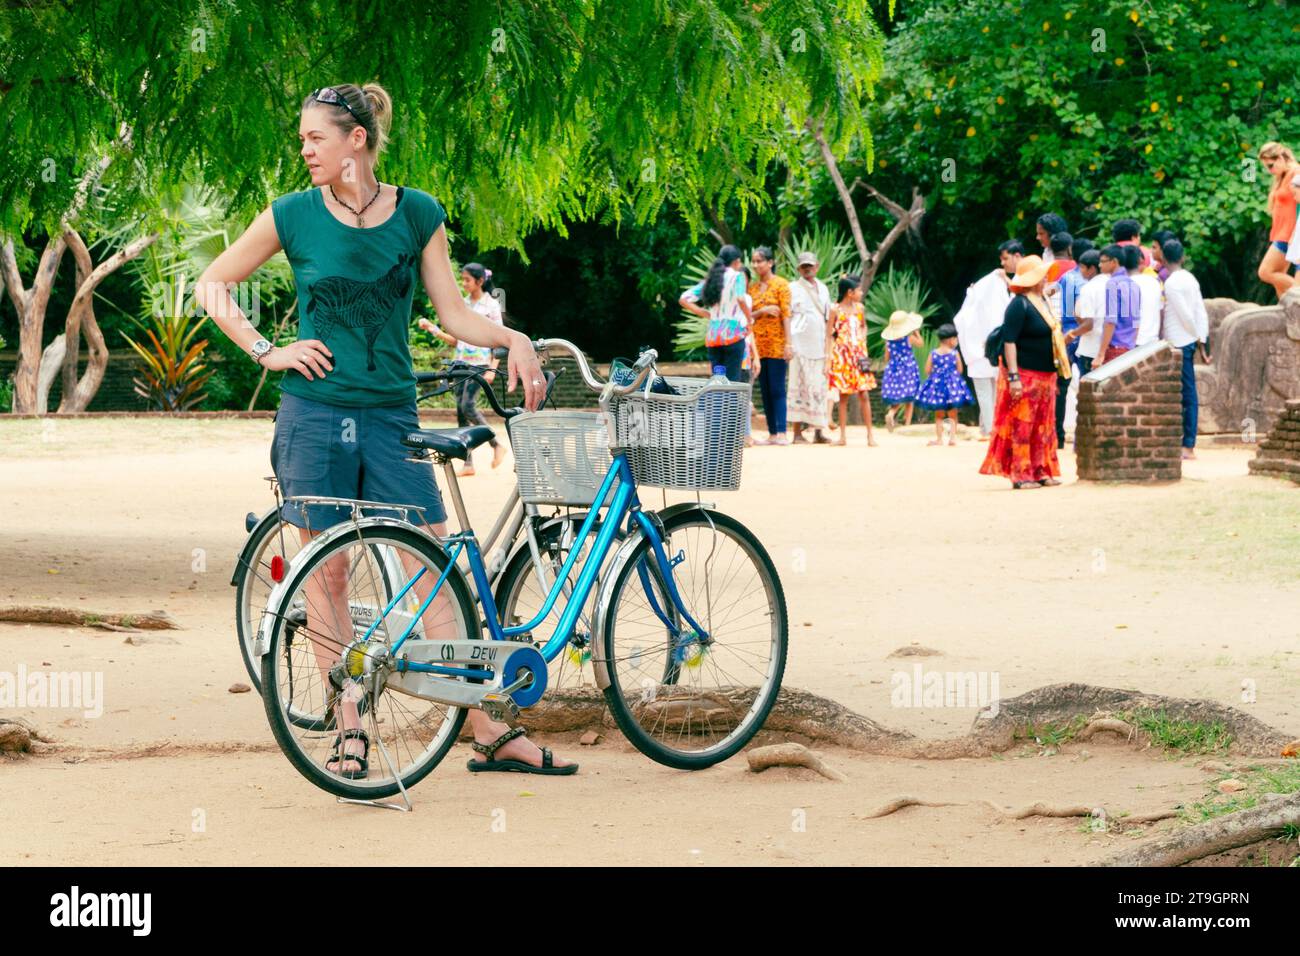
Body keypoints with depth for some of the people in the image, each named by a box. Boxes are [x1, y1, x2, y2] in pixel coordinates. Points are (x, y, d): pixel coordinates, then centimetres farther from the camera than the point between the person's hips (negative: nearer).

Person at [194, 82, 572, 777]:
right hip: (314, 416, -1)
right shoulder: (295, 215, 0)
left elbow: (452, 314, 6)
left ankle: (488, 733, 0)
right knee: (327, 575, 2)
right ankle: (348, 732, 12)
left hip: (391, 417, 1)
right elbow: (212, 287, 8)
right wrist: (265, 351, -2)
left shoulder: (417, 213, 3)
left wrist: (512, 338, -11)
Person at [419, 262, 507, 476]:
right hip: (461, 362, 6)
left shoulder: (491, 305, -2)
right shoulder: (462, 305, 14)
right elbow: (455, 339, 16)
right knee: (460, 410, 0)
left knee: (467, 405, -21)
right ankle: (468, 463, 1)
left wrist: (492, 369, -14)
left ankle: (497, 445, -6)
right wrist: (432, 328, 4)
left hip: (480, 362, -6)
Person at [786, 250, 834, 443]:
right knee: (798, 386, -7)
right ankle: (797, 432, -6)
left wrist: (828, 345, 15)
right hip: (799, 344, -5)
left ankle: (818, 431, 7)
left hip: (818, 344, 5)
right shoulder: (793, 288, 3)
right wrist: (788, 344, -11)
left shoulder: (823, 289, 17)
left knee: (818, 388, 4)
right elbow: (787, 317, -2)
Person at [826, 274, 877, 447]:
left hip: (858, 355, 3)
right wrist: (828, 360, -8)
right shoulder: (836, 310, -5)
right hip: (842, 356, -3)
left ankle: (870, 434, 3)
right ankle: (843, 436, 7)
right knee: (843, 396, 2)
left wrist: (863, 344, 7)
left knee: (864, 394, -2)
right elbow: (830, 336, -3)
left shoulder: (859, 308, 7)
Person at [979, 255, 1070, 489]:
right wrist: (1013, 377, -25)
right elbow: (1009, 341, -19)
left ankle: (1041, 471, 15)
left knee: (1043, 426, 10)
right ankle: (1020, 475, -4)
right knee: (1021, 426, -6)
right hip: (1025, 375, -9)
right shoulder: (1019, 305, -15)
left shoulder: (1041, 301, 14)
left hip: (1044, 376, 9)